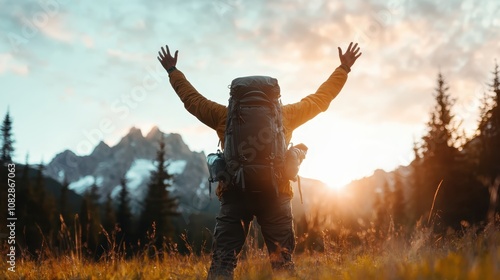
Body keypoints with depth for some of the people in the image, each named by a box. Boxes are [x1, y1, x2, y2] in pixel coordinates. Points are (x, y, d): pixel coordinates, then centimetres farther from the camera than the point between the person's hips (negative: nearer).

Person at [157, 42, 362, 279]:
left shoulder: (225, 116, 15)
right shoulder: (285, 115, 15)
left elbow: (192, 99, 27)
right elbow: (321, 99, 25)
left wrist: (172, 71, 42)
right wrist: (344, 69, 38)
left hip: (235, 192, 0)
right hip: (276, 194, 1)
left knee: (223, 260, -1)